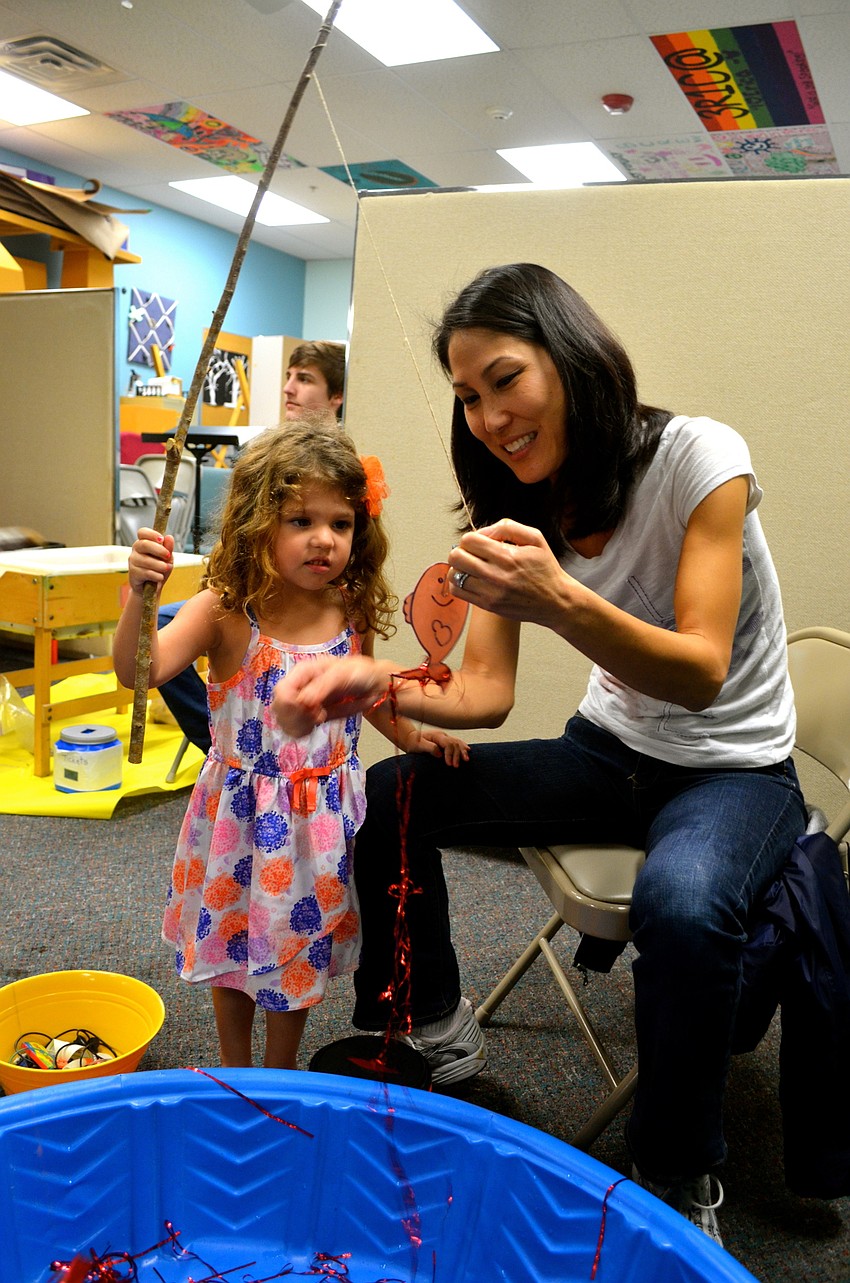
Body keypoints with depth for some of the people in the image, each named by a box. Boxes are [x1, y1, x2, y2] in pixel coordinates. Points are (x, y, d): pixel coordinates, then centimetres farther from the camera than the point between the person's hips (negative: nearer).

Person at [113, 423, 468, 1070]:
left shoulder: (353, 615, -7)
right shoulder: (225, 612, -17)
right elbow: (140, 669, -29)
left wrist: (411, 734, 2)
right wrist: (141, 593, -43)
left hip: (323, 815, 2)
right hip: (243, 814, -2)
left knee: (299, 952, 17)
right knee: (232, 945, 18)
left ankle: (280, 1082, 42)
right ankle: (235, 1075, 44)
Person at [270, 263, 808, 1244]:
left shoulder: (698, 456, -20)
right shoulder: (518, 502, -3)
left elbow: (700, 675, -27)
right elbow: (485, 690, -7)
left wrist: (563, 601, -45)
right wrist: (377, 684, -28)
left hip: (733, 768, -5)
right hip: (609, 752, 6)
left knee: (681, 904, -37)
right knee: (389, 797, -6)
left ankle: (679, 1183, -7)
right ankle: (432, 1029, 17)